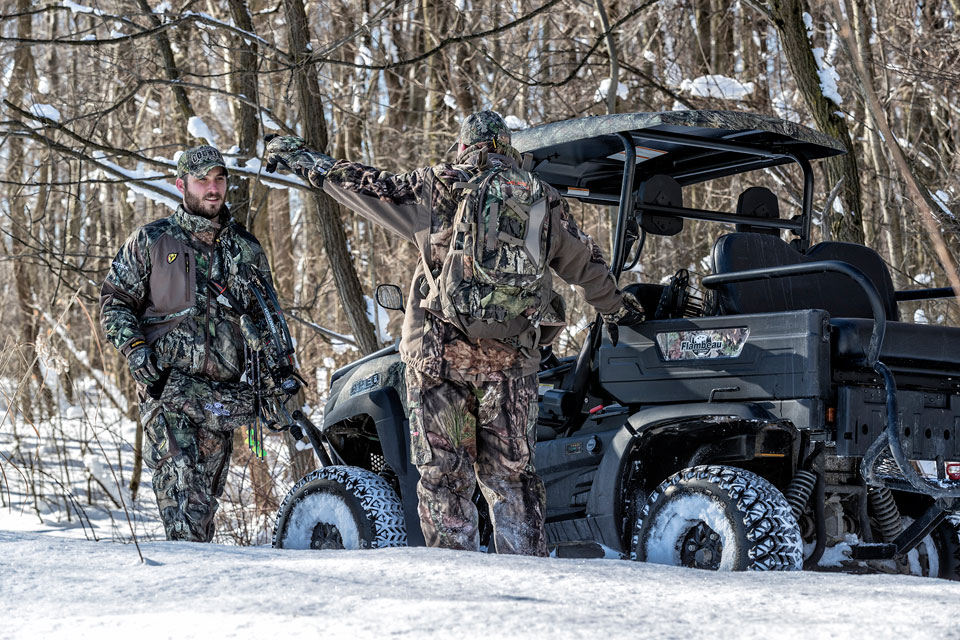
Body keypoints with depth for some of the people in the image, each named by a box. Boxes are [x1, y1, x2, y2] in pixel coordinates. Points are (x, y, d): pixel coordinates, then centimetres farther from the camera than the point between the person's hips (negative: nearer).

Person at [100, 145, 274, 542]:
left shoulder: (246, 249, 15)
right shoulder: (150, 241, 7)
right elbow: (114, 300, 8)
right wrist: (134, 348, -8)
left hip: (223, 393, 4)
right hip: (167, 386, -3)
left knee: (207, 494, 7)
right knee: (181, 485, -18)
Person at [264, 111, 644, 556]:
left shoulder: (435, 188, 2)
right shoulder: (543, 199, 10)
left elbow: (360, 184, 10)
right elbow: (586, 266, 22)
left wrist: (297, 157, 25)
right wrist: (619, 308, 40)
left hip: (439, 352, -2)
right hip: (513, 357, 2)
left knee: (443, 474, 5)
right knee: (509, 473, 10)